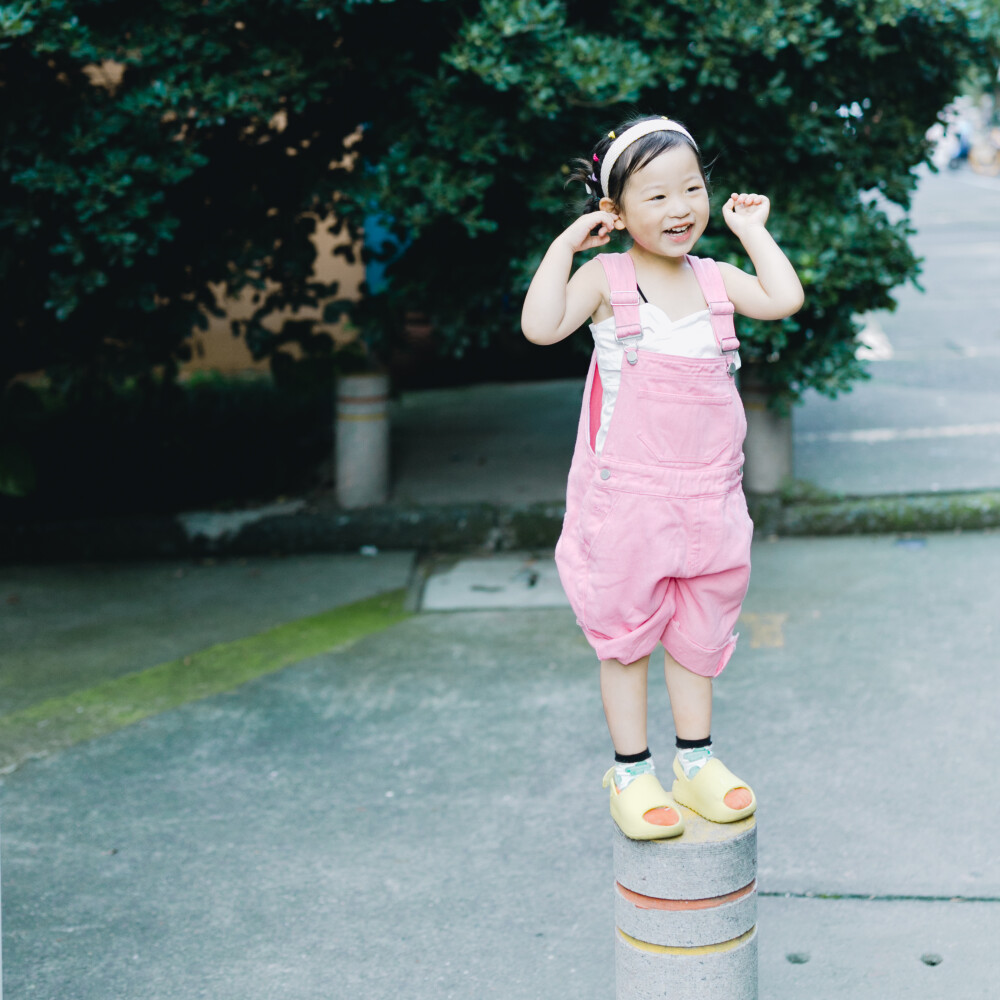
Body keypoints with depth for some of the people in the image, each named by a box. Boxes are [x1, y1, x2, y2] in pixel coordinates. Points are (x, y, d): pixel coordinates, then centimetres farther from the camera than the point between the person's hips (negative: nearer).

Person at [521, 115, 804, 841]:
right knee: (626, 633, 8)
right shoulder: (606, 278, -8)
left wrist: (754, 231, -1)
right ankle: (631, 773, 19)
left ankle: (696, 760, 29)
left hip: (707, 497, 4)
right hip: (624, 498, -4)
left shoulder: (715, 279, 5)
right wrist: (564, 245, -17)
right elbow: (541, 326, -22)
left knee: (699, 631, 15)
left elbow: (784, 299, -10)